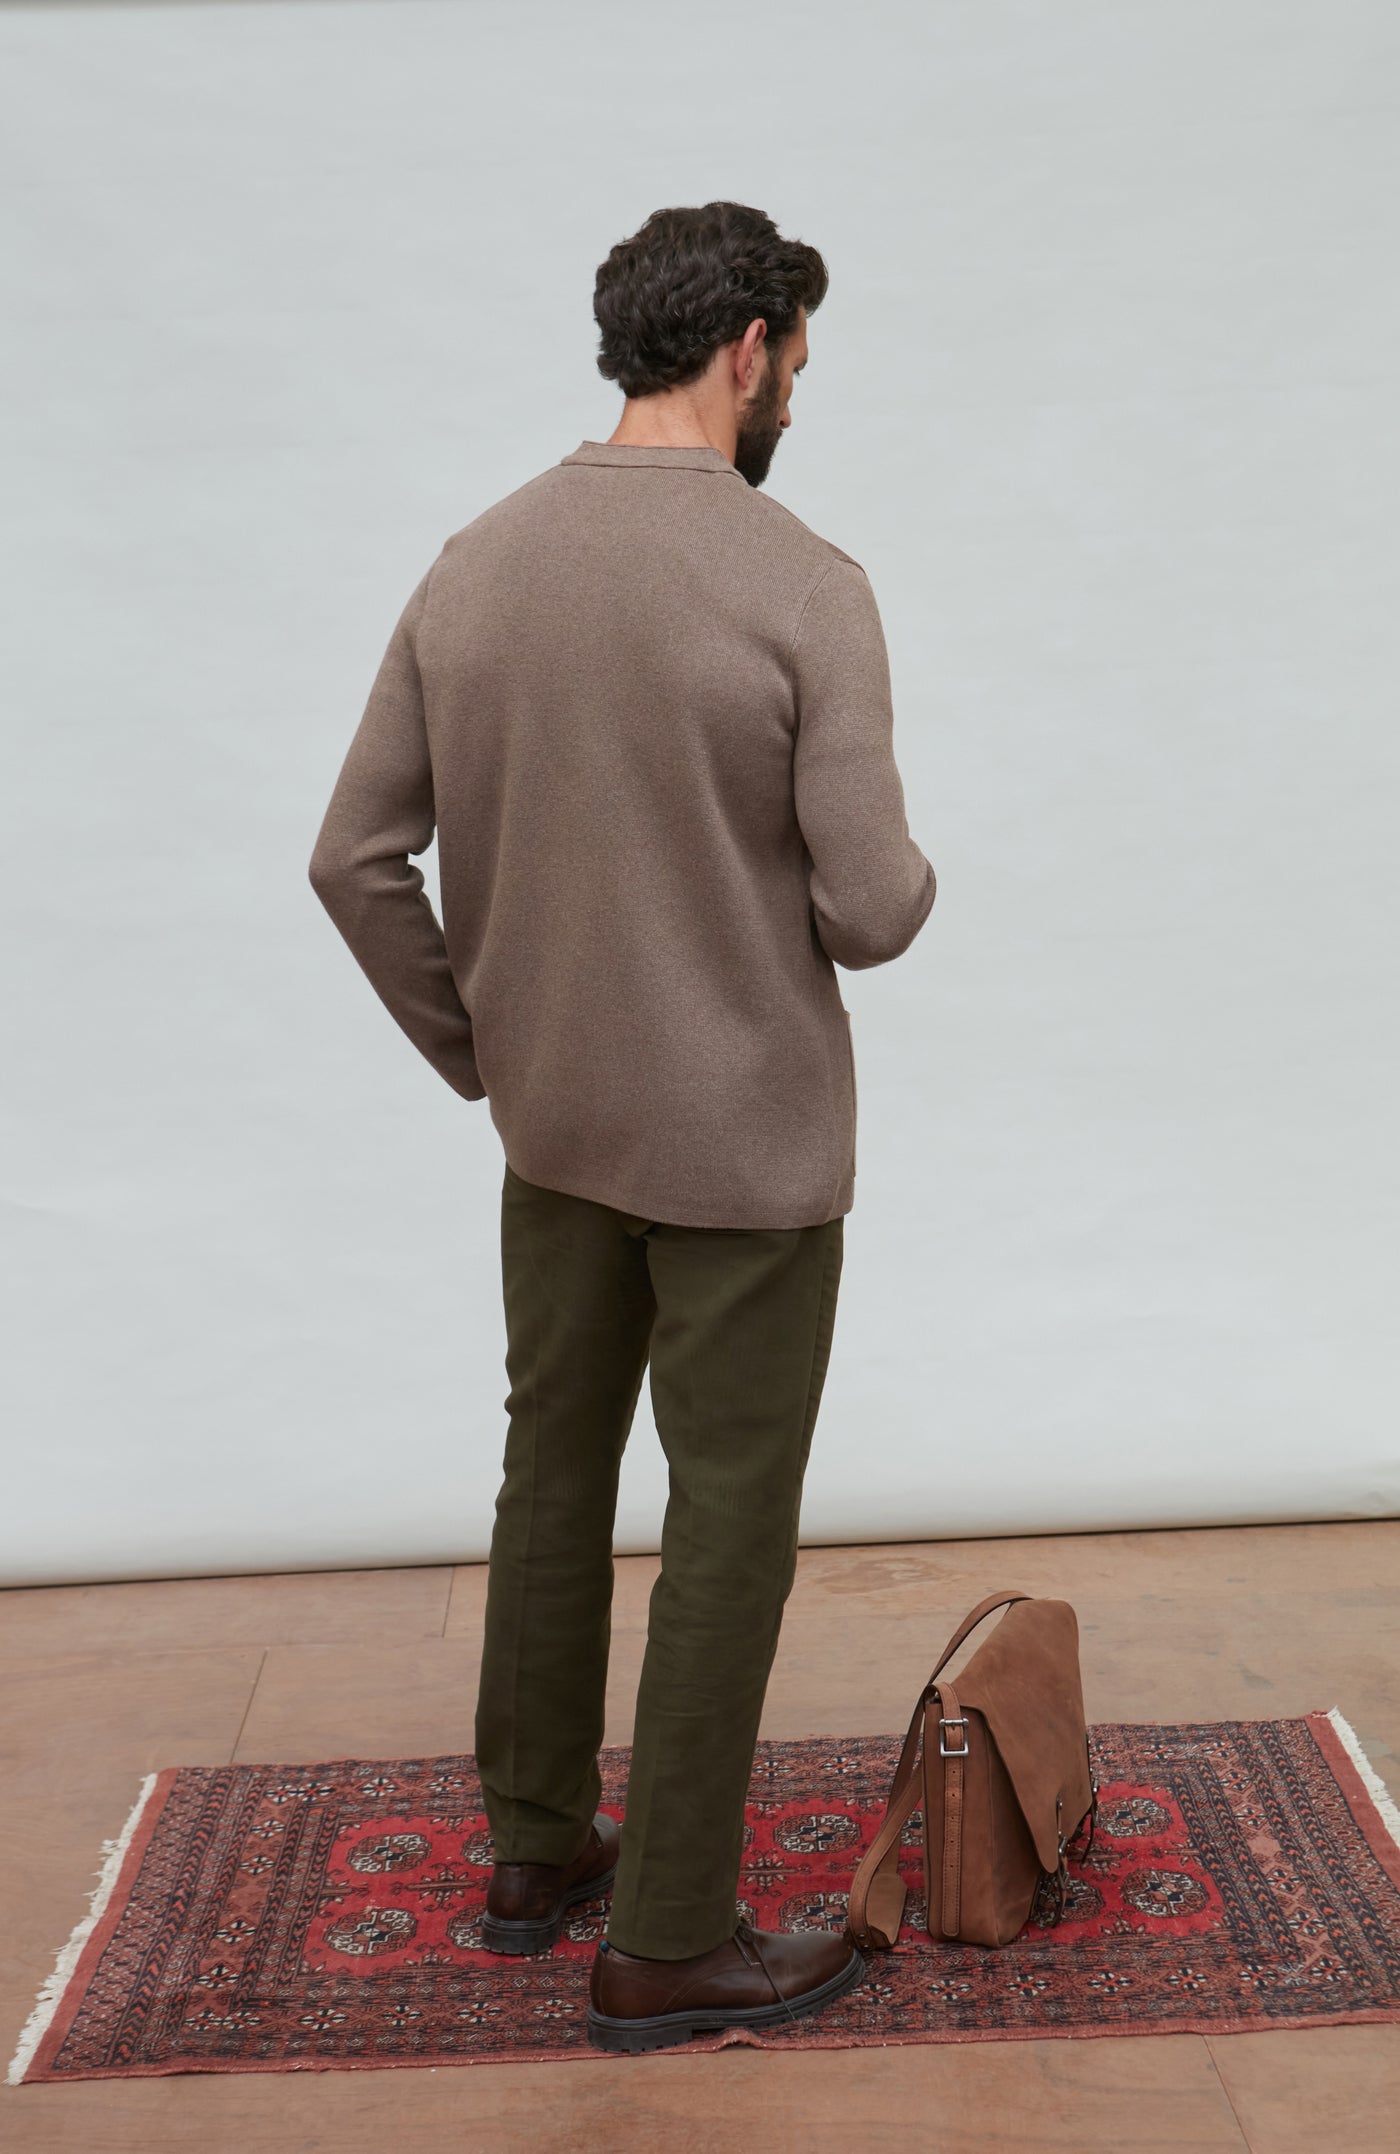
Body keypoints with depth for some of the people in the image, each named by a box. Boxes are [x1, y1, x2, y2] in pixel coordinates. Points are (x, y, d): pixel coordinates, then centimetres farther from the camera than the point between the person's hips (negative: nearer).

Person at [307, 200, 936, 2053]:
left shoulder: (473, 566, 0)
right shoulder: (804, 585, -17)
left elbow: (357, 861, 1)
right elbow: (871, 908, -20)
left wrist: (475, 1049, 12)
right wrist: (902, 881, 5)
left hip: (555, 1128, 6)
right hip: (746, 1141, -6)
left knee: (553, 1470, 19)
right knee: (729, 1520, 6)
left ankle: (537, 1855, 35)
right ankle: (669, 1944, 19)